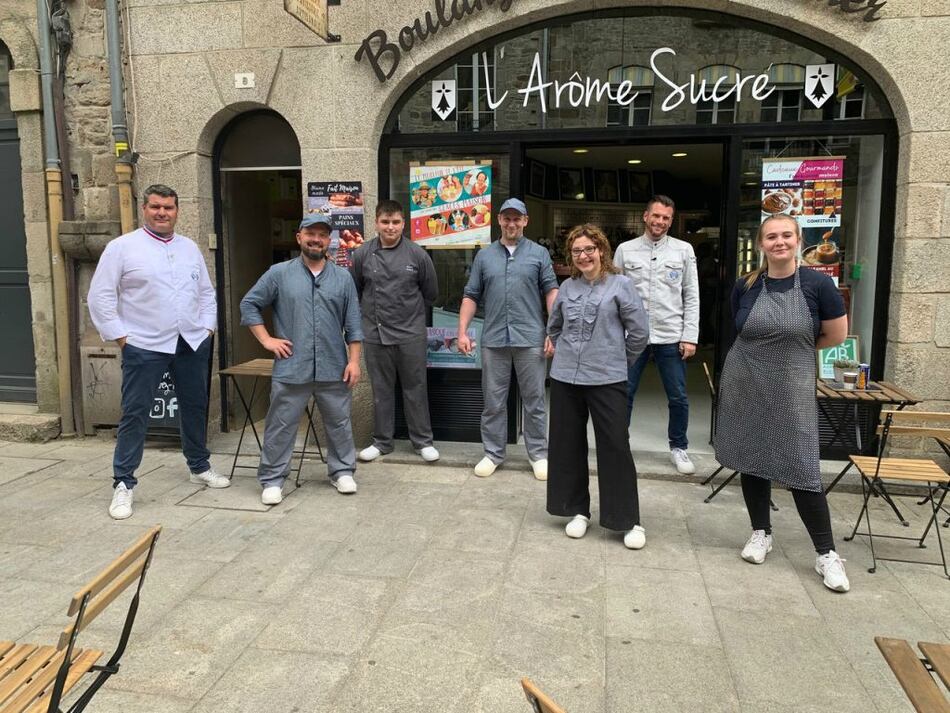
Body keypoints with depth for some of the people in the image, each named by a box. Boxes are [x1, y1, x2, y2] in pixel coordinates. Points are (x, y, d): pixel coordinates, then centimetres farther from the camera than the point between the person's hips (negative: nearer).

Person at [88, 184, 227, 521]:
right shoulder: (122, 247, -3)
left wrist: (207, 327, 6)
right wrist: (119, 336, -8)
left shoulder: (190, 248, 11)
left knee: (194, 407, 15)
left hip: (193, 344, 5)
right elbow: (100, 296, -5)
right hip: (144, 346, -4)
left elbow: (207, 292, 17)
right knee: (135, 414, -1)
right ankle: (123, 483, 9)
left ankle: (199, 466, 31)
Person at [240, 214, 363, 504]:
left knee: (339, 424, 11)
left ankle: (342, 471, 27)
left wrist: (354, 361, -1)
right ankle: (272, 480, 17)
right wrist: (267, 340, -2)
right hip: (291, 368, -1)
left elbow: (353, 325, 5)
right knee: (280, 426, 5)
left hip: (333, 369, 2)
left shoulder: (343, 278, 7)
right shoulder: (279, 273, 2)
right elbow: (249, 304, 7)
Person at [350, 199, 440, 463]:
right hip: (375, 333, 1)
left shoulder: (417, 254, -3)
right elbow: (354, 290, 12)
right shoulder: (362, 255, 0)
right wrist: (372, 313, 12)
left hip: (411, 334, -1)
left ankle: (422, 441, 19)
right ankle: (381, 441, 24)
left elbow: (430, 292, 9)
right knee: (381, 390, 11)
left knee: (415, 388, 7)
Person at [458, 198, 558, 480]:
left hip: (530, 339, -2)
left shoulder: (539, 253, 6)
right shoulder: (484, 256, 11)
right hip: (493, 340, 2)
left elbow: (551, 291, 1)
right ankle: (493, 453, 21)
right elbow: (471, 296, 10)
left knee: (534, 400, 6)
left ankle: (538, 454, 19)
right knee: (493, 401, 9)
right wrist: (463, 331, 2)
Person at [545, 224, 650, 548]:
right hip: (565, 377, 5)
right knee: (568, 444, 10)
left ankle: (629, 520, 11)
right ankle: (578, 510, 25)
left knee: (615, 447, -2)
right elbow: (554, 325, 24)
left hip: (607, 379, -4)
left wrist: (619, 359, 6)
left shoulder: (621, 285, -5)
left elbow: (640, 331, -2)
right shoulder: (567, 287, 8)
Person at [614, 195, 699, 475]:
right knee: (624, 395, 7)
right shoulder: (625, 249, 4)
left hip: (671, 337, 0)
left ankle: (678, 447, 26)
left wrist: (690, 337, -4)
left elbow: (691, 297, 2)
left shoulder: (683, 250, 4)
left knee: (678, 398, 8)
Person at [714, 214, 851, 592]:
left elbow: (836, 335, 1)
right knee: (751, 460, 11)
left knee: (801, 470, -3)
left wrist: (794, 346, 8)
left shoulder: (817, 284, -8)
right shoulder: (745, 286, -1)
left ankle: (826, 553, 11)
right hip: (744, 385, 3)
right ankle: (761, 533, 29)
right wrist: (776, 346, 8)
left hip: (792, 389, -3)